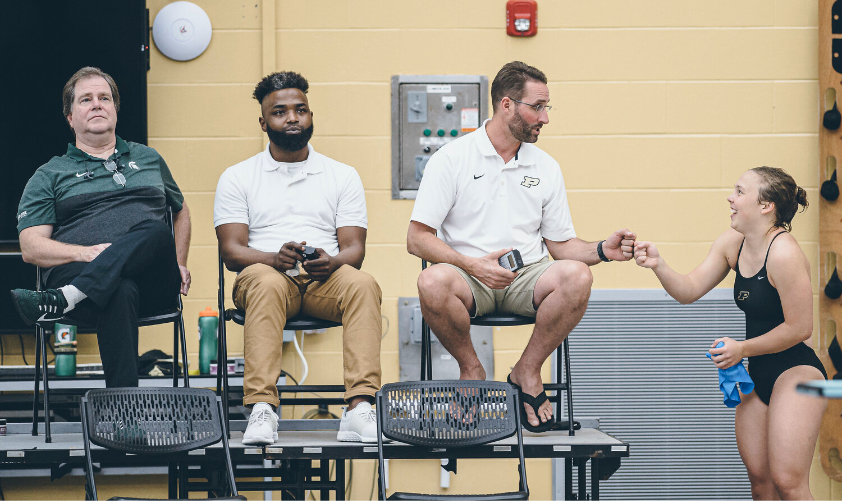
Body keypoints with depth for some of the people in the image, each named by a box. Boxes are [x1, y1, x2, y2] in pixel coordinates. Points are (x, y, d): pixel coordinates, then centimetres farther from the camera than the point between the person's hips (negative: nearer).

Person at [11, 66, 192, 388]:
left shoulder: (148, 159, 30)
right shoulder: (49, 176, 19)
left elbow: (180, 211, 41)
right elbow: (31, 247, 7)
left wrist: (179, 265, 21)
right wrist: (87, 252, -13)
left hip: (154, 283, 3)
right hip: (75, 272, -2)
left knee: (155, 231, -35)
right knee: (120, 292, -42)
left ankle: (60, 301, -48)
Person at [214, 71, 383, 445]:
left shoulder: (343, 176, 17)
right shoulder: (237, 178, 13)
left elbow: (354, 249, 8)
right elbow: (231, 252, 3)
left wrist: (331, 262, -17)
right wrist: (275, 259, -19)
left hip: (326, 279, 1)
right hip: (266, 274, -1)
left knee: (363, 284, -33)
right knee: (267, 284, -38)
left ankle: (359, 410, -45)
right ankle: (262, 410, -48)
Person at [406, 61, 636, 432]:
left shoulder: (546, 168, 11)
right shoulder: (451, 159, -1)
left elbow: (560, 245, 14)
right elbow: (417, 238, -6)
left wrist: (602, 250, -7)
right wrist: (473, 265, -20)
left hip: (527, 276, 3)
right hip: (469, 278, -3)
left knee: (576, 276, -30)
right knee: (433, 283, -38)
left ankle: (527, 372, -9)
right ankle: (471, 369, -8)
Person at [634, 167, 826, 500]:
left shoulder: (784, 253, -21)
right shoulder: (732, 243, 4)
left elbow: (798, 328, -18)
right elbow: (689, 291, 5)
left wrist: (742, 349, -10)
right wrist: (658, 265, -13)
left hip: (797, 371, -8)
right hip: (758, 374, 8)